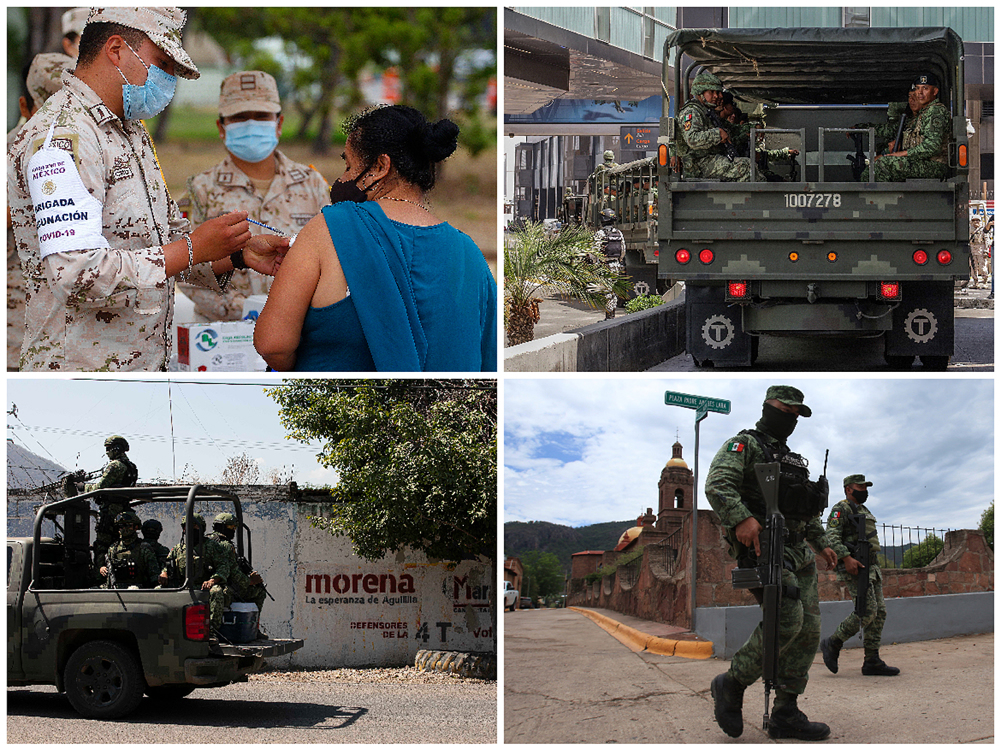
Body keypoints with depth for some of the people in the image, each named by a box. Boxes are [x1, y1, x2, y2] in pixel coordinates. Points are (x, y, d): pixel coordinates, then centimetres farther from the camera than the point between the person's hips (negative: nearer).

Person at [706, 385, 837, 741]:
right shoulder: (744, 445, 1)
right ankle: (731, 684, -10)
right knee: (787, 619, -25)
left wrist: (822, 543, 25)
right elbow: (717, 484, -16)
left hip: (797, 551, 9)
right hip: (761, 547, -9)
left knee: (808, 629, -1)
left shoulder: (792, 459, 27)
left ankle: (785, 715, 2)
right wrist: (741, 518, -31)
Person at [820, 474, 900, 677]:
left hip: (871, 567, 9)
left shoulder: (865, 511, 24)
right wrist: (846, 558, -27)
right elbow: (831, 537, -16)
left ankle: (872, 662, 2)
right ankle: (832, 644, -5)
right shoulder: (841, 509, -5)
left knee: (879, 612, 2)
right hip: (853, 568, -9)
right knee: (867, 609, -18)